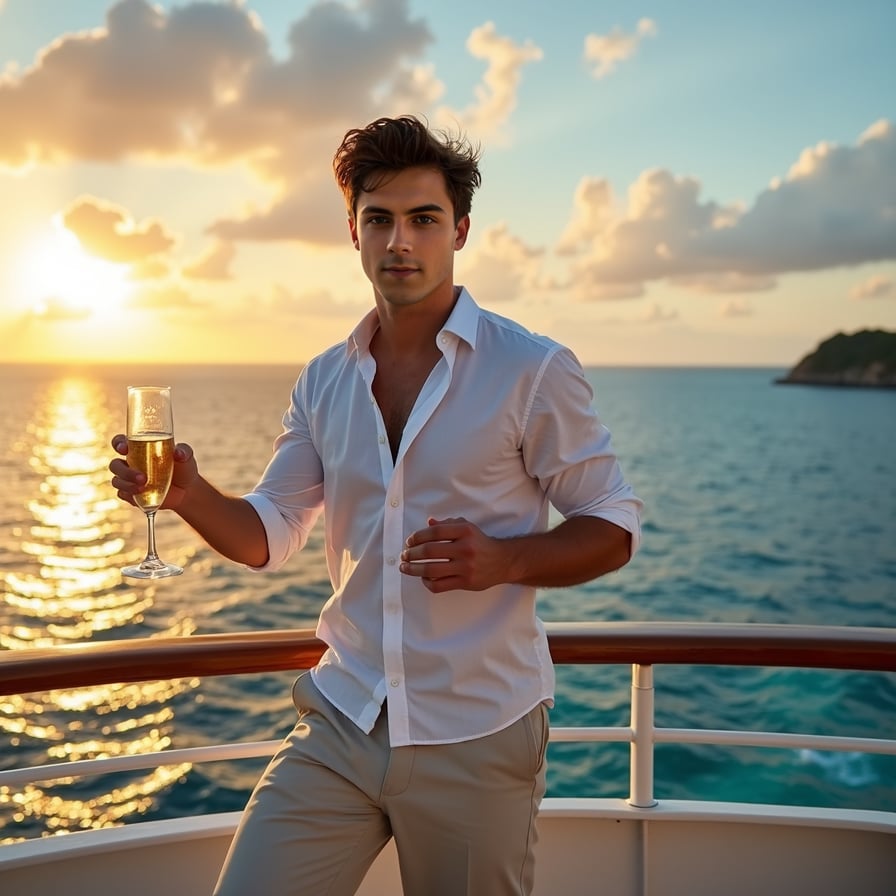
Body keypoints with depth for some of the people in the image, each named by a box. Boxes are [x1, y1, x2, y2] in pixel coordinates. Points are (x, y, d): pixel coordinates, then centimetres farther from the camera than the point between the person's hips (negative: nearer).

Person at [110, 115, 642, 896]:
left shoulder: (533, 371, -8)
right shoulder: (324, 381, 7)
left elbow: (615, 527, -3)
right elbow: (269, 535, 11)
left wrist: (504, 559, -21)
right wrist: (192, 494, -10)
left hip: (477, 737, -3)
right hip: (340, 722, 4)